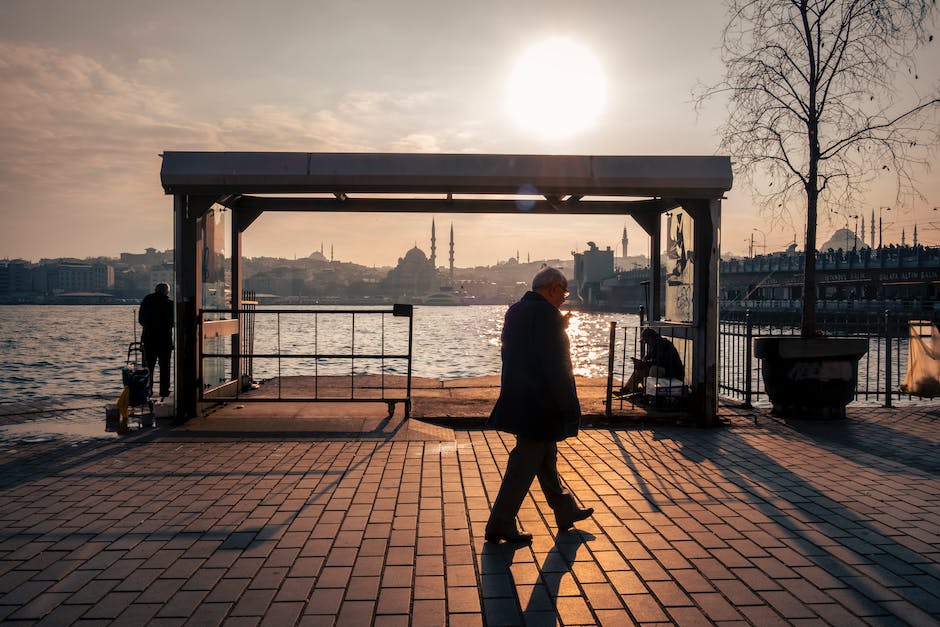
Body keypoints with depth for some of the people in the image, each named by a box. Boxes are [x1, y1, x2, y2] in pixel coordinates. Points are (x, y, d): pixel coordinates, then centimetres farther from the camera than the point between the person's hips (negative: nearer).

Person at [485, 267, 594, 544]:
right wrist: (570, 408, -17)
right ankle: (500, 526, 7)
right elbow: (555, 366, -22)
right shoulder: (546, 313, -19)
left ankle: (566, 512, 37)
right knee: (525, 464, -1)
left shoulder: (514, 311, 9)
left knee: (546, 457, 21)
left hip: (518, 399, 10)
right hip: (540, 405, -10)